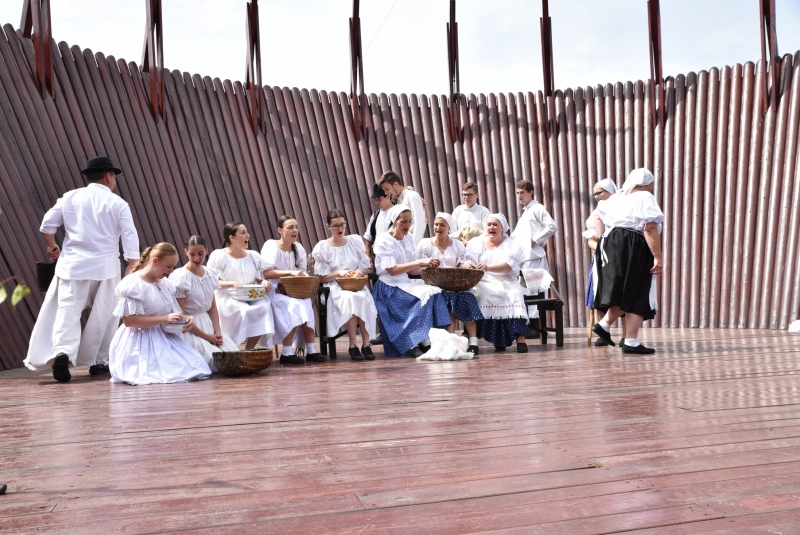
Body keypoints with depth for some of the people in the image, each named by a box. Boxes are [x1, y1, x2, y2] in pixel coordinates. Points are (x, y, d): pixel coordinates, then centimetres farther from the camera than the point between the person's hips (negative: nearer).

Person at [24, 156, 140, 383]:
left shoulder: (70, 197, 7)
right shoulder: (117, 203, 0)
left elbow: (47, 224, 8)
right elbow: (130, 237, -6)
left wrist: (52, 246, 25)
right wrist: (133, 266, -3)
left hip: (73, 264, 2)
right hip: (106, 265, -1)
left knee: (68, 310, -1)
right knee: (104, 314, 9)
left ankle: (62, 352, -23)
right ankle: (98, 360, 11)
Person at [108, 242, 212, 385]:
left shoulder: (166, 284, 11)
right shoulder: (132, 284, -12)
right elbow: (129, 320, -19)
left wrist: (185, 319, -9)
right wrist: (164, 319, -24)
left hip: (164, 338, 7)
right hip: (141, 343, -7)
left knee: (195, 368, -8)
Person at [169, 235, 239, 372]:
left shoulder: (210, 274, 6)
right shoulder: (180, 277, -13)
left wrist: (217, 332, -4)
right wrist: (206, 337, -12)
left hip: (208, 324, 6)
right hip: (190, 329, -6)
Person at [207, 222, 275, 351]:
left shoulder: (254, 256, 15)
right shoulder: (218, 256, 1)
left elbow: (259, 280, 16)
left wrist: (264, 283, -8)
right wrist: (232, 283, -21)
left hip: (251, 297, 4)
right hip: (227, 297, -4)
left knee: (264, 306, -28)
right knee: (242, 310, -35)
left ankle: (249, 350, -17)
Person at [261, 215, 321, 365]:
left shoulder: (298, 248, 11)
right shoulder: (271, 246, -7)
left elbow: (302, 273, 10)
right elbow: (265, 273, -19)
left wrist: (305, 278, -14)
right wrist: (290, 272, -28)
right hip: (274, 291, -5)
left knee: (306, 303, -25)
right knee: (296, 305, -30)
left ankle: (311, 350, -21)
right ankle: (286, 353, -24)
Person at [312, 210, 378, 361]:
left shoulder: (356, 241, 10)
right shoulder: (322, 247, 3)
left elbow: (368, 268, 11)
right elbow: (322, 278, 0)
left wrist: (360, 272, -12)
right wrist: (338, 272, -17)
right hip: (335, 288, -2)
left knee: (363, 298, -33)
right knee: (350, 298, -35)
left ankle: (366, 344, -29)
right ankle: (353, 345, -29)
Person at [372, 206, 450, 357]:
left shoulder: (408, 238, 12)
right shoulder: (384, 241, -9)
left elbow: (412, 270, 12)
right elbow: (392, 270, -19)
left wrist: (427, 266, -8)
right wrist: (420, 262, -25)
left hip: (405, 283, 7)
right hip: (389, 287, -6)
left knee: (435, 292, -21)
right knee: (424, 294, -28)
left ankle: (425, 340, -22)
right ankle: (414, 343, -21)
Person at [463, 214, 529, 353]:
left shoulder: (511, 244, 4)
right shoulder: (476, 243, 12)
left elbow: (508, 265, -14)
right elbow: (469, 260, -2)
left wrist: (488, 267, -33)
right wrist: (468, 264, -29)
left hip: (506, 283, -1)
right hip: (483, 283, 1)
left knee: (515, 295, -31)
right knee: (482, 296, -30)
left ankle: (520, 338, -34)